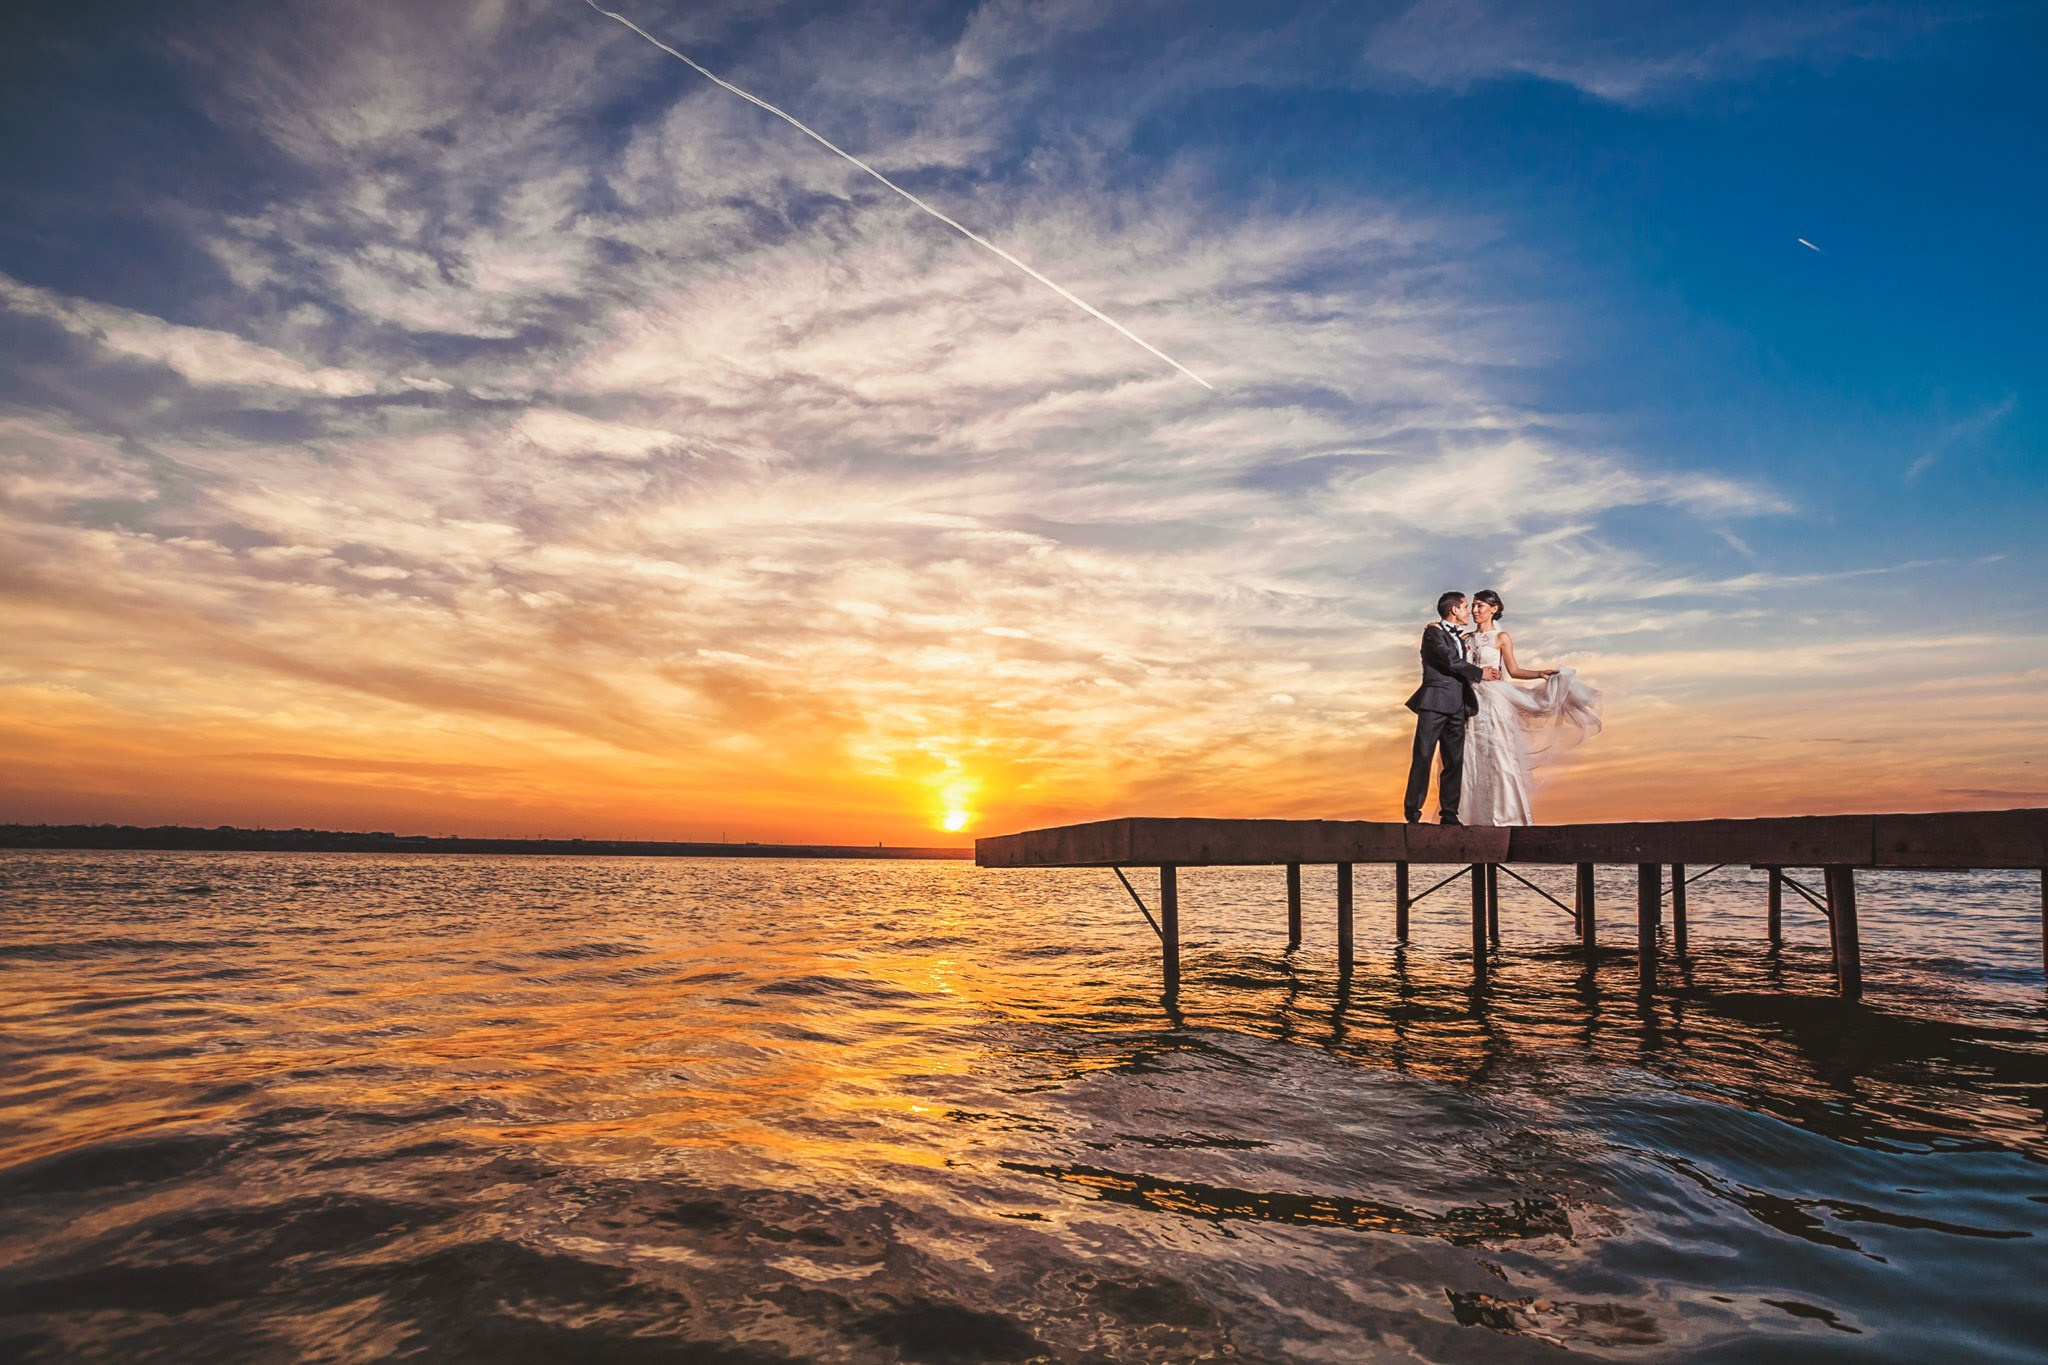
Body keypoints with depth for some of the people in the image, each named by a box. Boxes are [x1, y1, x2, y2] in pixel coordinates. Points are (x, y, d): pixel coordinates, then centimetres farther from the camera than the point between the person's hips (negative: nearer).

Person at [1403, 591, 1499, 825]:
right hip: (1435, 702, -8)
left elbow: (1460, 669, 22)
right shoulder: (1433, 631, 0)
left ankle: (1449, 814, 7)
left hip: (1457, 706, 8)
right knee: (1423, 757, -8)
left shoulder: (1459, 637, 23)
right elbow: (1450, 660, -11)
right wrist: (1479, 673, -5)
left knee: (1454, 761, 4)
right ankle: (1412, 810, -7)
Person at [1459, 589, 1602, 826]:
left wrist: (1541, 673, -11)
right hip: (1471, 703, 3)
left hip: (1494, 702, -3)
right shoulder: (1467, 639, 12)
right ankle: (1477, 816, 5)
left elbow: (1513, 671, 1)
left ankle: (1504, 814, -2)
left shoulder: (1502, 637, 2)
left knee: (1498, 756, -6)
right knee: (1473, 759, 1)